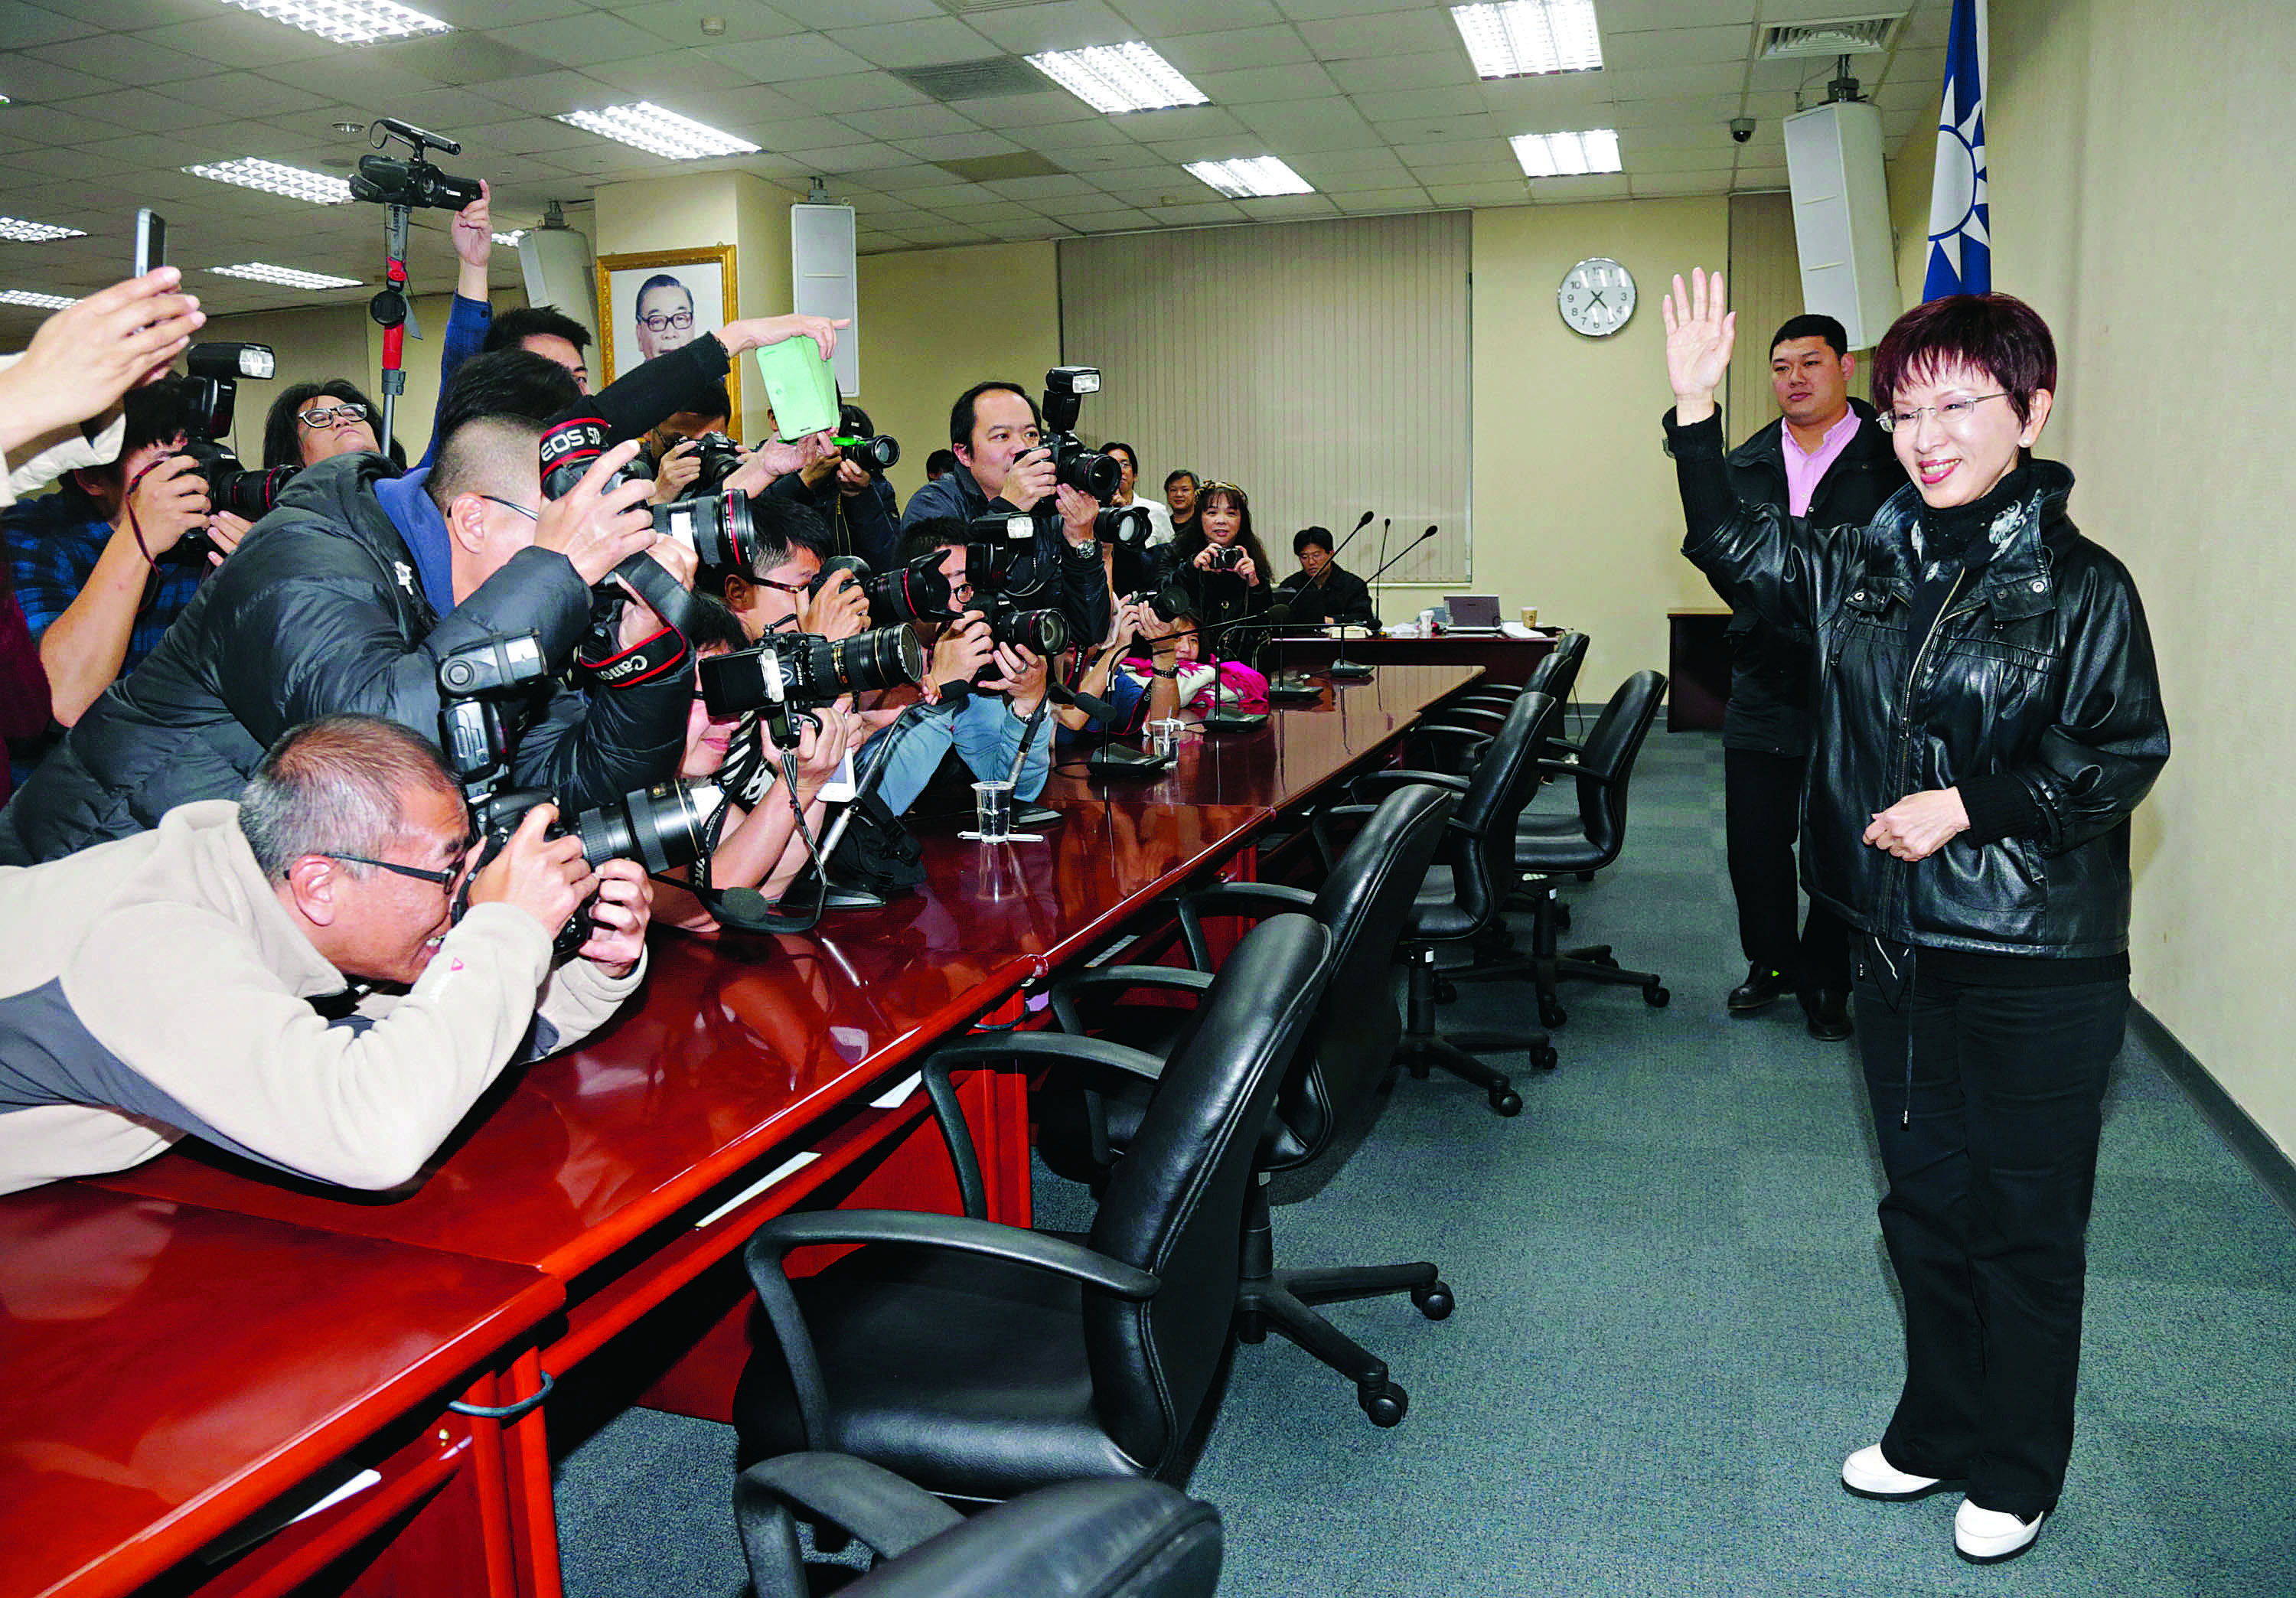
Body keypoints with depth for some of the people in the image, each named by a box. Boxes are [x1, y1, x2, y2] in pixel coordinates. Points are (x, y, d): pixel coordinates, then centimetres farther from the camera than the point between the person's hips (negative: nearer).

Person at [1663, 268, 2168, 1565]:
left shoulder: (2080, 586, -11)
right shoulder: (1867, 566, 4)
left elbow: (2121, 757, -10)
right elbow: (1739, 548, 9)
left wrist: (1969, 805, -20)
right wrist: (1697, 413, -1)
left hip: (2039, 968, -5)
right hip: (1901, 947, 5)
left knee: (2025, 1219, 8)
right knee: (1926, 1202, 18)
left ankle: (2016, 1472, 29)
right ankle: (1938, 1431, 38)